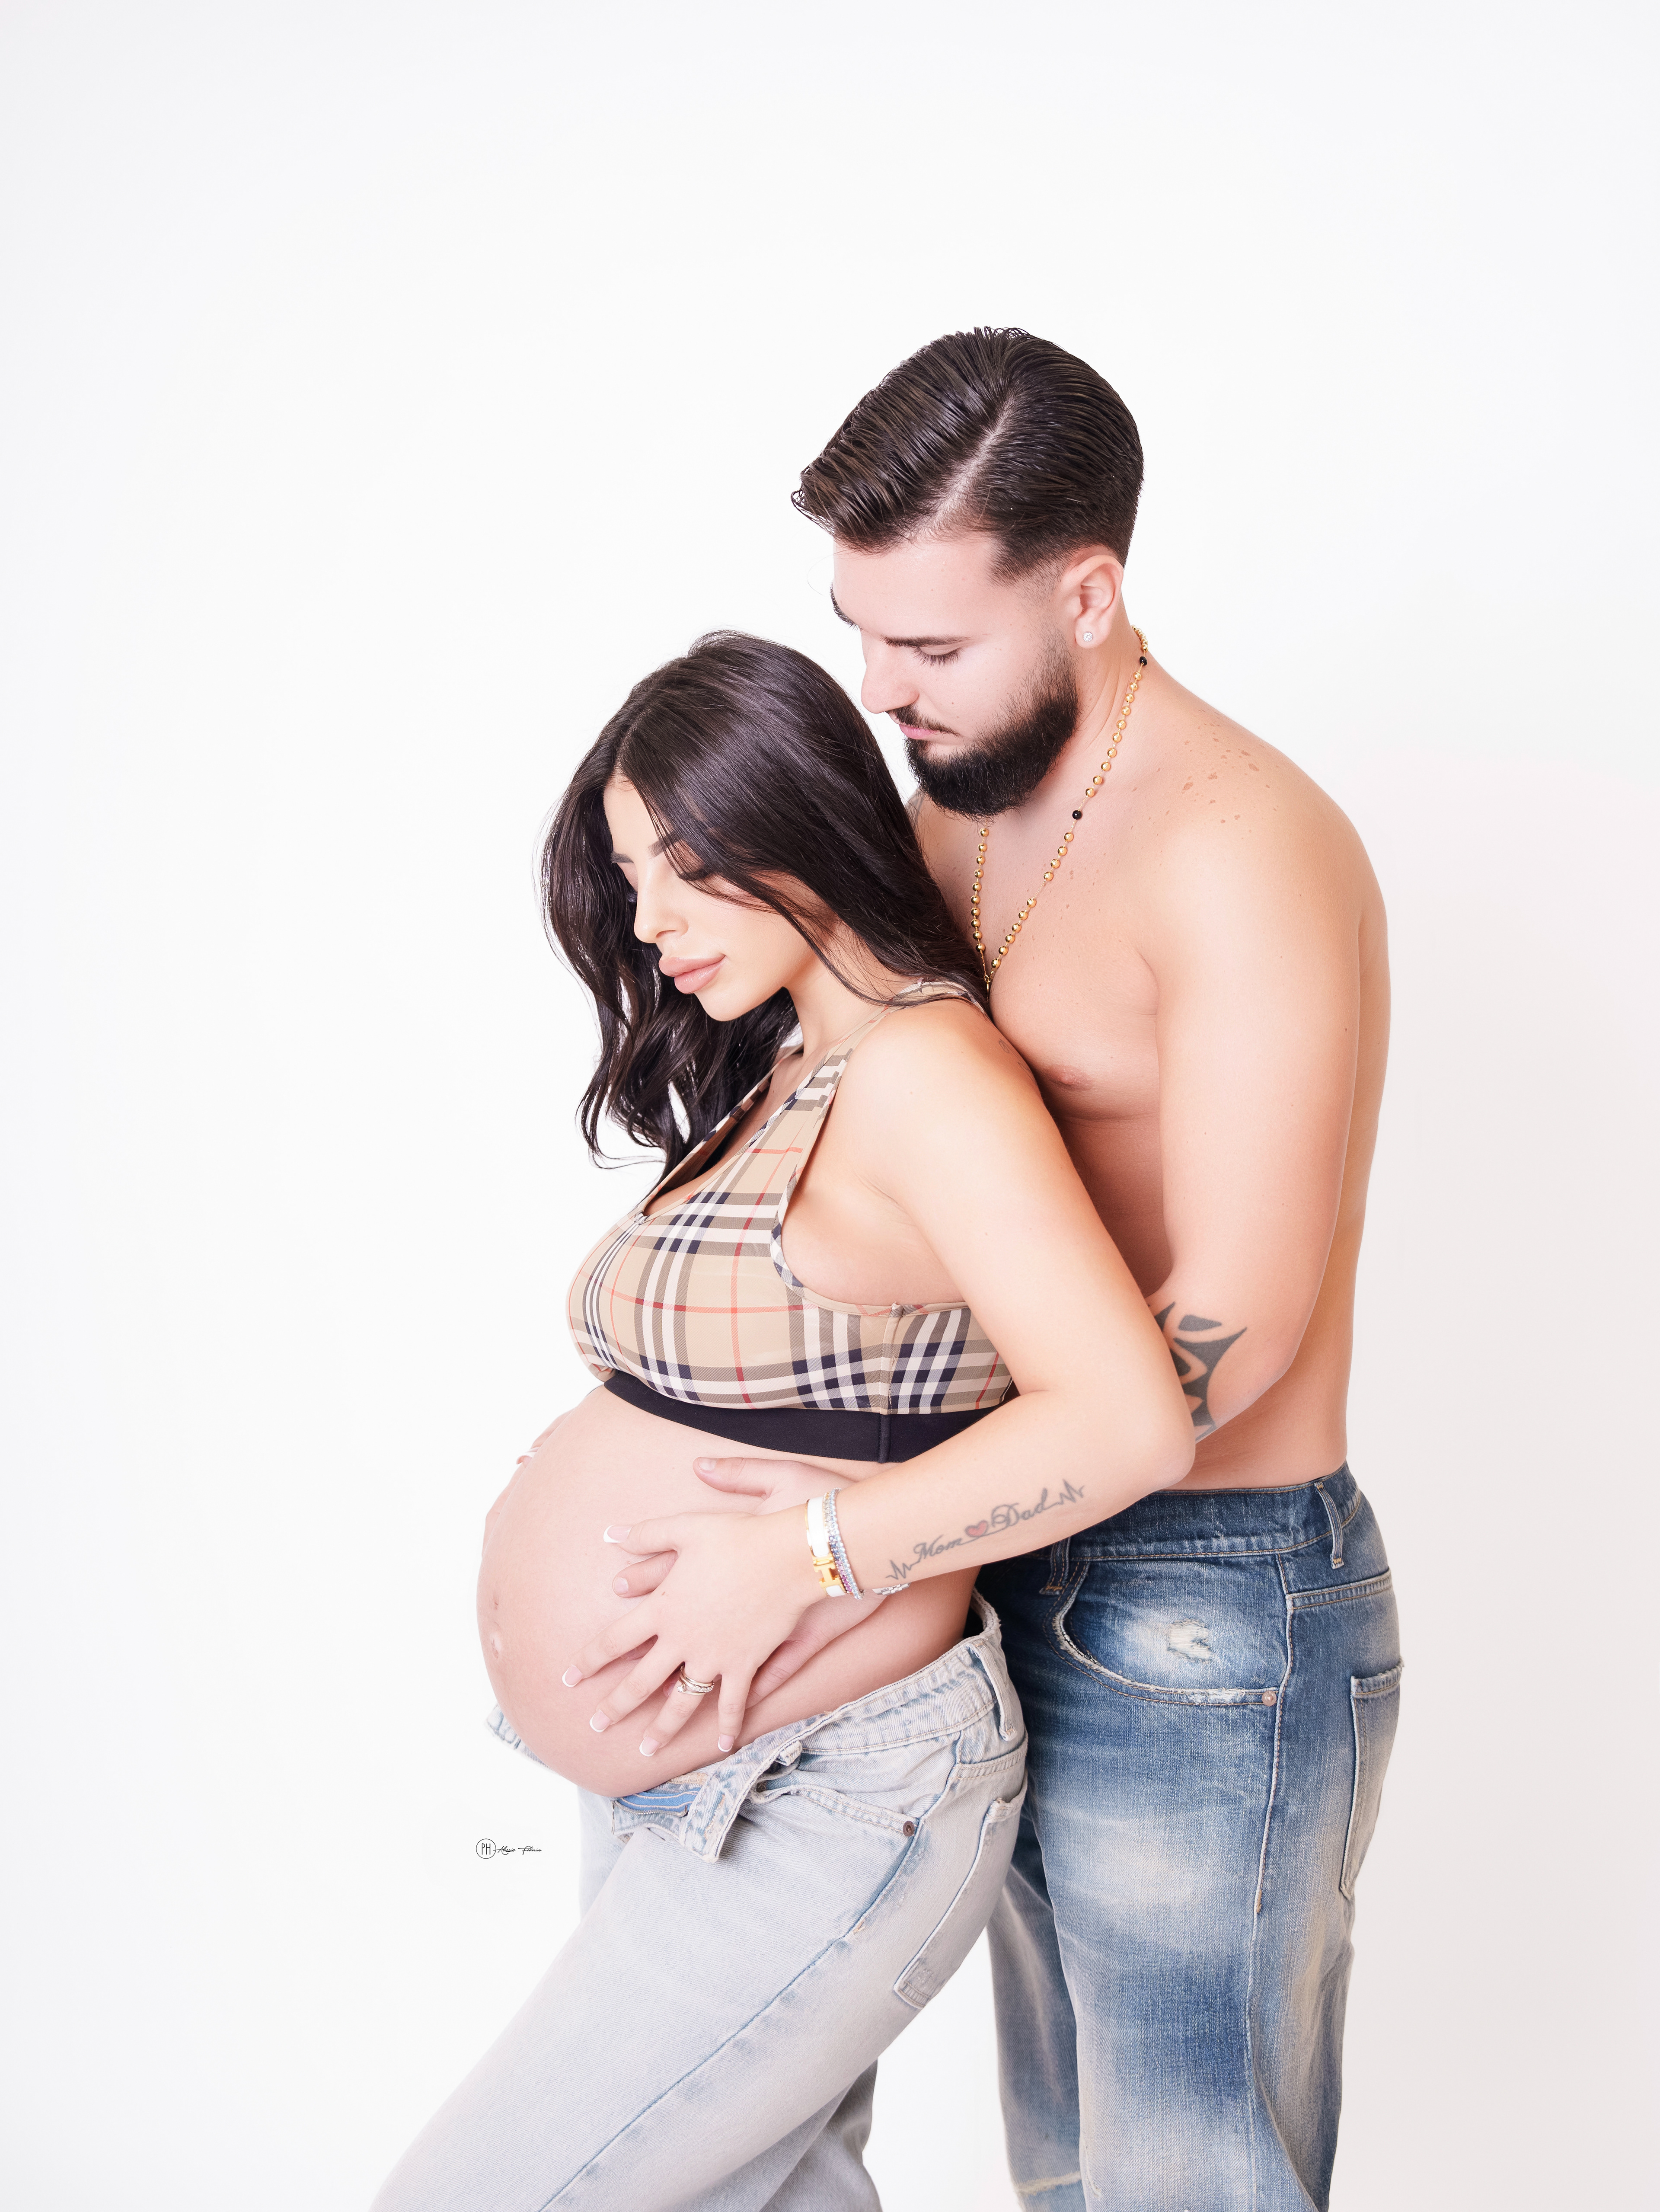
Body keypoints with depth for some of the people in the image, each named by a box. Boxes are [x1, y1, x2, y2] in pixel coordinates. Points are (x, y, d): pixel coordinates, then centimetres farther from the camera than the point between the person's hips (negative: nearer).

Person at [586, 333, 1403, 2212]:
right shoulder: (956, 815, 8)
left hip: (1211, 1623, -8)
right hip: (1025, 1587, 8)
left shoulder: (1243, 851, -20)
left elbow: (1228, 1330, -26)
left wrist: (825, 1542, -27)